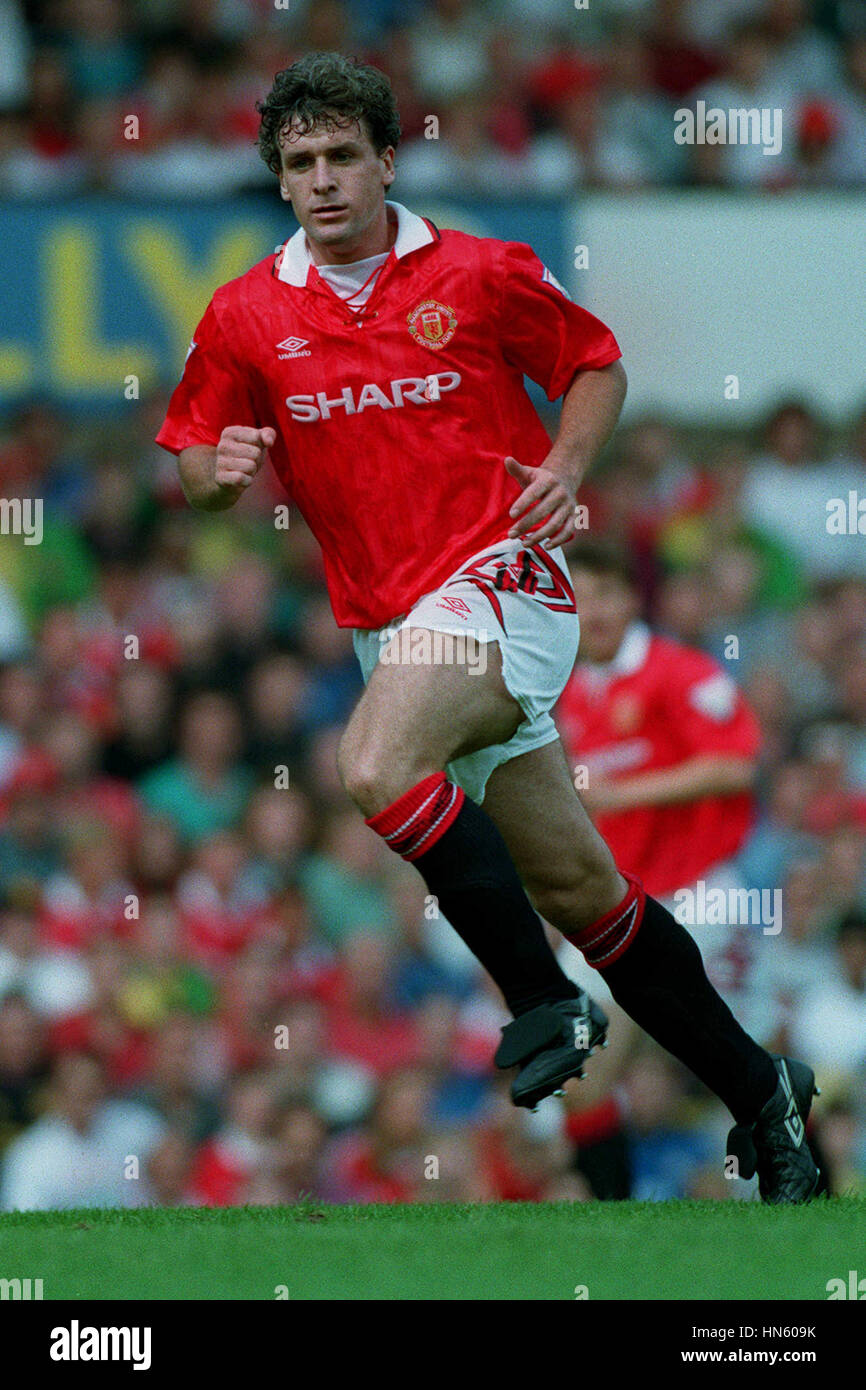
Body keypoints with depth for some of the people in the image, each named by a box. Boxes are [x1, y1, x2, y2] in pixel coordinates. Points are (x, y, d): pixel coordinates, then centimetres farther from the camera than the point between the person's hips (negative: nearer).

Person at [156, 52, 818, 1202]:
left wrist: (567, 464, -9)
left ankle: (546, 1005, -20)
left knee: (377, 766, -31)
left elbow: (595, 363, 10)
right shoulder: (246, 317, 6)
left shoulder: (482, 275, -2)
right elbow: (193, 462, 13)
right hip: (391, 621, 5)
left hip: (501, 573, -5)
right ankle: (755, 1088, 19)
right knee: (577, 888, 7)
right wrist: (220, 471, -11)